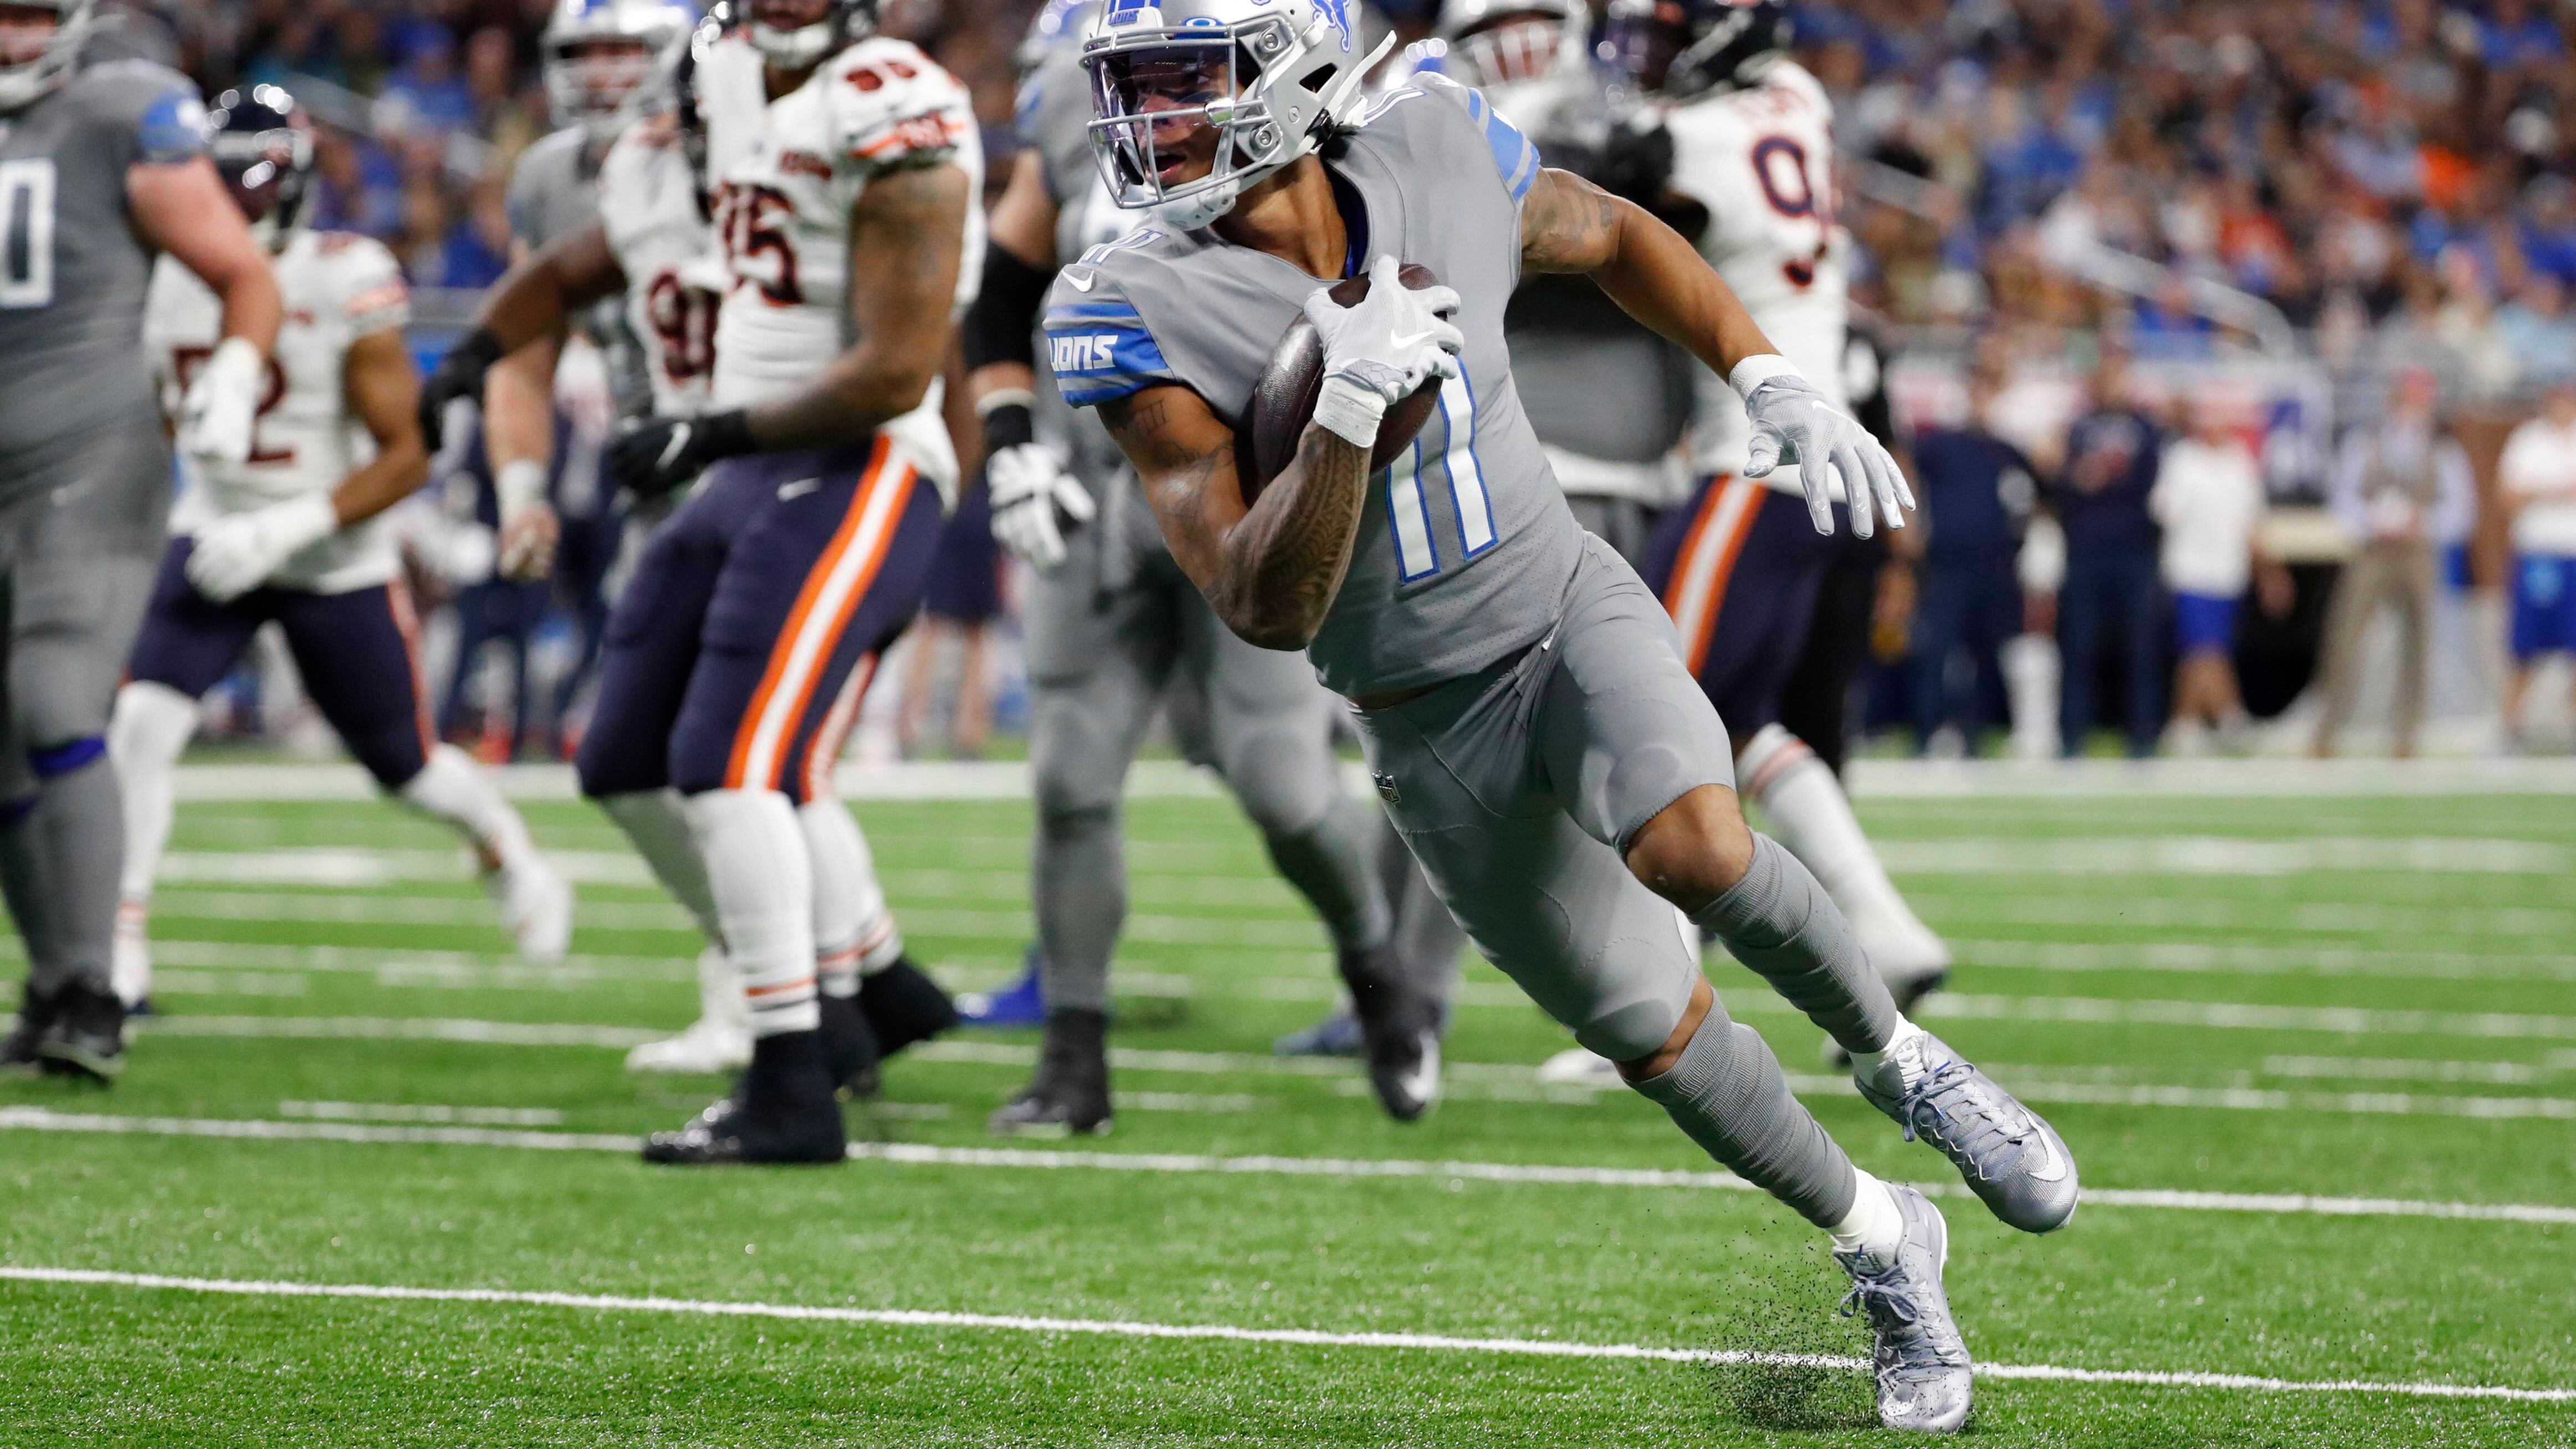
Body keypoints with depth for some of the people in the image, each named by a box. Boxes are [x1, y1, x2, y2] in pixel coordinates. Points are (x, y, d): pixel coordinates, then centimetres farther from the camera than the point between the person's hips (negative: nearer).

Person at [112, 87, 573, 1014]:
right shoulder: (169, 280, -6)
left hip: (336, 567, -3)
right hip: (216, 544, 3)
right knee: (142, 720, -20)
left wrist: (288, 529, -29)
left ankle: (505, 846, 45)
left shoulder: (344, 287, -21)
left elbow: (408, 454, -20)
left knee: (406, 767, 11)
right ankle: (121, 951, -15)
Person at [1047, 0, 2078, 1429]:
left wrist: (1773, 385, 1)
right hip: (1433, 734, 0)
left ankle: (1902, 1060, -1)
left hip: (1572, 612, 0)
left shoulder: (1437, 154, -14)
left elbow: (1612, 237, 10)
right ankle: (1882, 1247, 33)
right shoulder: (1134, 313, -22)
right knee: (1657, 1037, 7)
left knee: (1692, 849, -30)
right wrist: (1346, 411, -40)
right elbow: (1267, 609, -26)